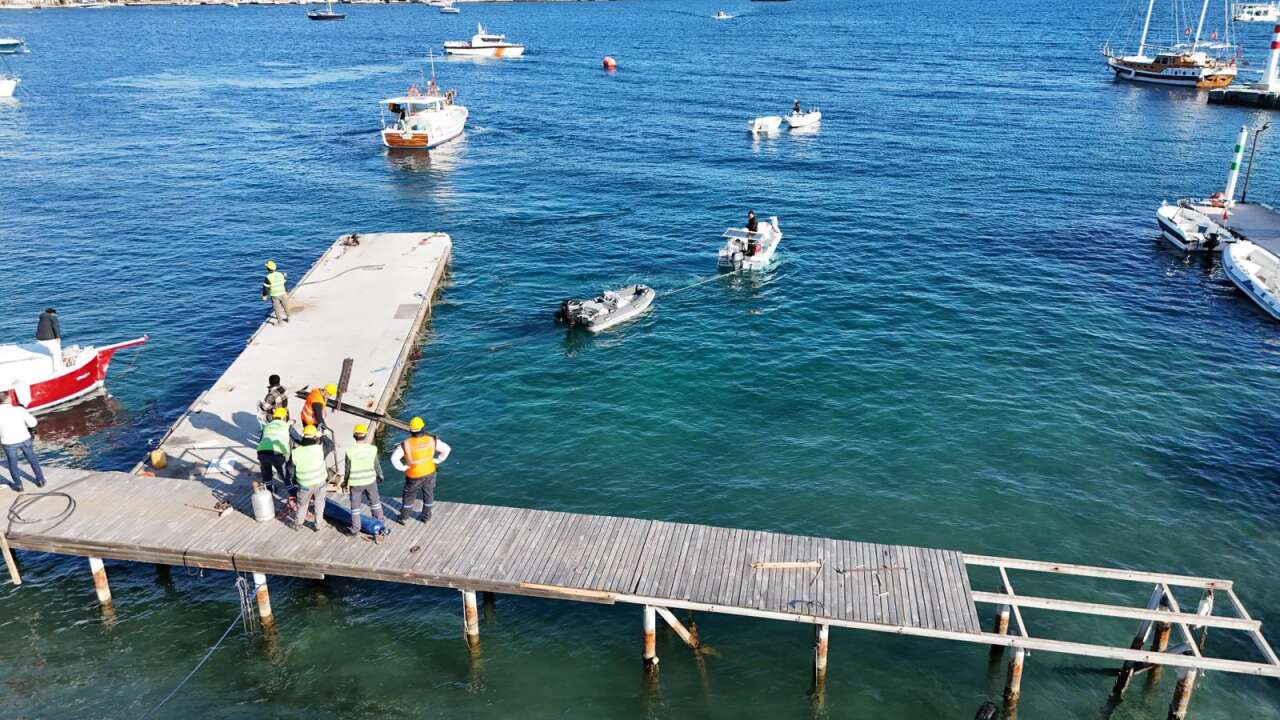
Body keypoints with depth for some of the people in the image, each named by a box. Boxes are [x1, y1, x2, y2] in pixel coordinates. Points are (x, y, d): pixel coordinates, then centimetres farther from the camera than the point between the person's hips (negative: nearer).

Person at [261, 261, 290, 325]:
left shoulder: (268, 278, -20)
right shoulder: (281, 274, -7)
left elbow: (266, 288, -13)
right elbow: (285, 284, 3)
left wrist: (264, 296, 3)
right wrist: (287, 293, 15)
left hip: (274, 296, -4)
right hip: (283, 294, 4)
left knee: (277, 309, 9)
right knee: (285, 307, 21)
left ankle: (280, 322, 15)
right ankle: (287, 318, 37)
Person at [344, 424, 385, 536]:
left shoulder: (350, 451, -22)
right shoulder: (372, 449, -17)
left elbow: (347, 470, -11)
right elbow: (377, 465, -5)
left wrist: (345, 483, 5)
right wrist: (380, 476, 15)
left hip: (355, 483, -1)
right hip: (370, 481, 2)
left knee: (355, 505, 14)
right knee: (374, 500, 25)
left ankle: (355, 529, 22)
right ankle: (379, 518, 43)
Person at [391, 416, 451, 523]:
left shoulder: (406, 443, -20)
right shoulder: (432, 440, -16)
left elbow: (394, 458, -26)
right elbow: (446, 448, -9)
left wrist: (402, 468, -12)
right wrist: (437, 460, 1)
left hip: (414, 476, -1)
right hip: (429, 473, 2)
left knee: (409, 496, 19)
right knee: (428, 494, 22)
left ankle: (404, 518, 32)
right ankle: (426, 516, 34)